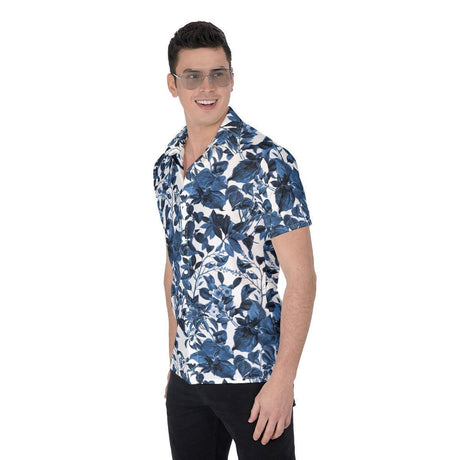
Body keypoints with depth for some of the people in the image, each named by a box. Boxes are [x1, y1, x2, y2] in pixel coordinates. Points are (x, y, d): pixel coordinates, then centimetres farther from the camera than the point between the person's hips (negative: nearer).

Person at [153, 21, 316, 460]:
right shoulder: (166, 167, 7)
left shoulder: (266, 161, -12)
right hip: (187, 374, 6)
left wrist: (283, 378, -18)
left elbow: (301, 276, -14)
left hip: (253, 374, -5)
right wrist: (174, 356, 15)